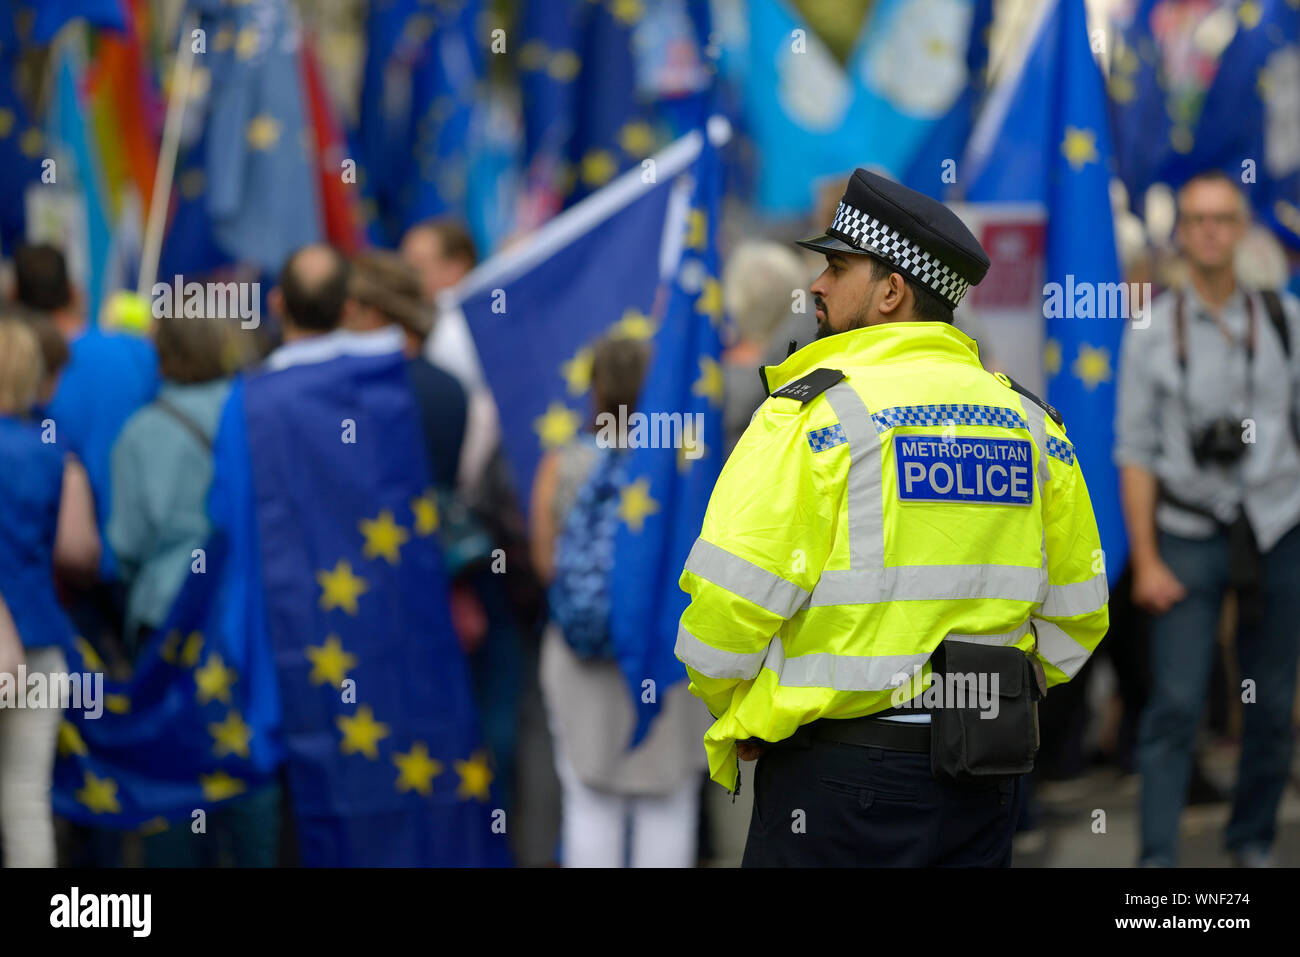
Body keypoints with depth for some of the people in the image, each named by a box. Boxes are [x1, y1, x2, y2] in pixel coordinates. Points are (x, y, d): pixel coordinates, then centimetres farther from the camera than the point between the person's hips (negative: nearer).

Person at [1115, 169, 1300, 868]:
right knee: (1175, 704, -8)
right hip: (1190, 534, -2)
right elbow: (1136, 451, 1)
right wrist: (1145, 559, -5)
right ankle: (1157, 857, -4)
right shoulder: (1152, 331, 1)